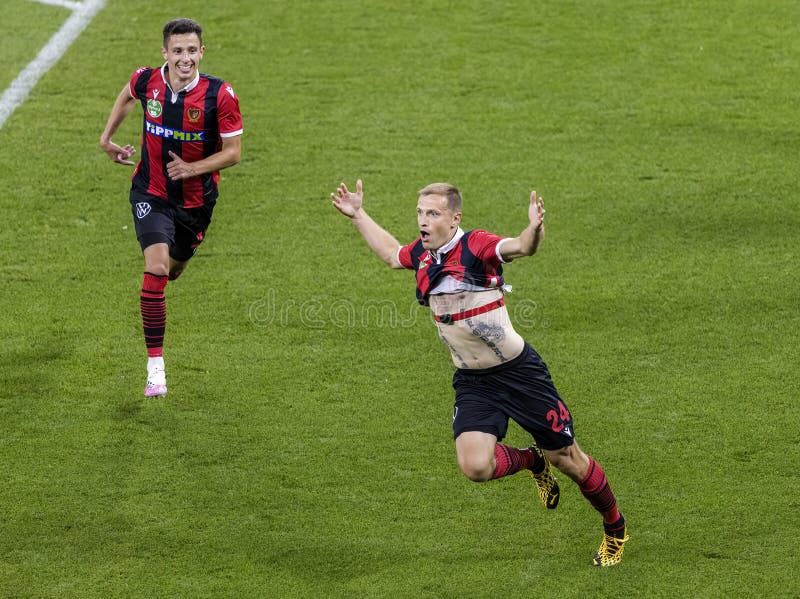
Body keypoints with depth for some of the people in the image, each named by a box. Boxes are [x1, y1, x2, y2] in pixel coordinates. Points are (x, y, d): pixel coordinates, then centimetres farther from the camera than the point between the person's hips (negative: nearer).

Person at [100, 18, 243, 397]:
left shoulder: (219, 95, -19)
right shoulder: (147, 81, -12)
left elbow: (233, 152, -12)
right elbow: (127, 96, 14)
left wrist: (193, 168, -24)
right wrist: (107, 137, 12)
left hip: (196, 200, 1)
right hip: (151, 193, -1)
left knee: (173, 269, 20)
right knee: (156, 270, -20)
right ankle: (155, 367, -16)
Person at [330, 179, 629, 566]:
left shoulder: (477, 246, -16)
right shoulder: (421, 254, 4)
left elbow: (520, 247, -38)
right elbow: (389, 252, 28)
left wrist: (534, 230, -59)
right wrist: (358, 215, 28)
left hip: (519, 372, -5)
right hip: (472, 383, 5)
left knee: (566, 459, 5)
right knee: (475, 467, -17)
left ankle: (615, 530, 31)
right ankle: (533, 461, 18)